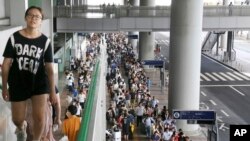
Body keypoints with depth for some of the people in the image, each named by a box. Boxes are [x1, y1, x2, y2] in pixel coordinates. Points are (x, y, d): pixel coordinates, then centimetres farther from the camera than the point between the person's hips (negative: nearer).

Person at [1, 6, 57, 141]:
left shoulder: (45, 41, -8)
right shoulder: (14, 38, -8)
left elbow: (49, 68, -6)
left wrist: (52, 92, -7)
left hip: (39, 82, 0)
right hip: (18, 84, 1)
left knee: (39, 117, -5)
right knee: (17, 120, 11)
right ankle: (21, 128, 52)